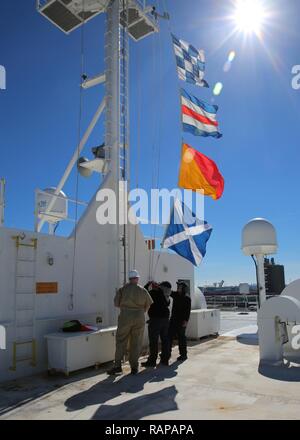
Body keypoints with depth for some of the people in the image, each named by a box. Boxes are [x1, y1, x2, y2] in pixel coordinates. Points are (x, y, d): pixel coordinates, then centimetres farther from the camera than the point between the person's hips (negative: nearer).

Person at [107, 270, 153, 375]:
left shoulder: (123, 289, -1)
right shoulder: (143, 290, 3)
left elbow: (116, 303, -2)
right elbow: (149, 304, 7)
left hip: (125, 317, -1)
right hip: (139, 318, 1)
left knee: (121, 342, 6)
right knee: (136, 343, 8)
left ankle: (117, 365, 4)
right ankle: (134, 367, 11)